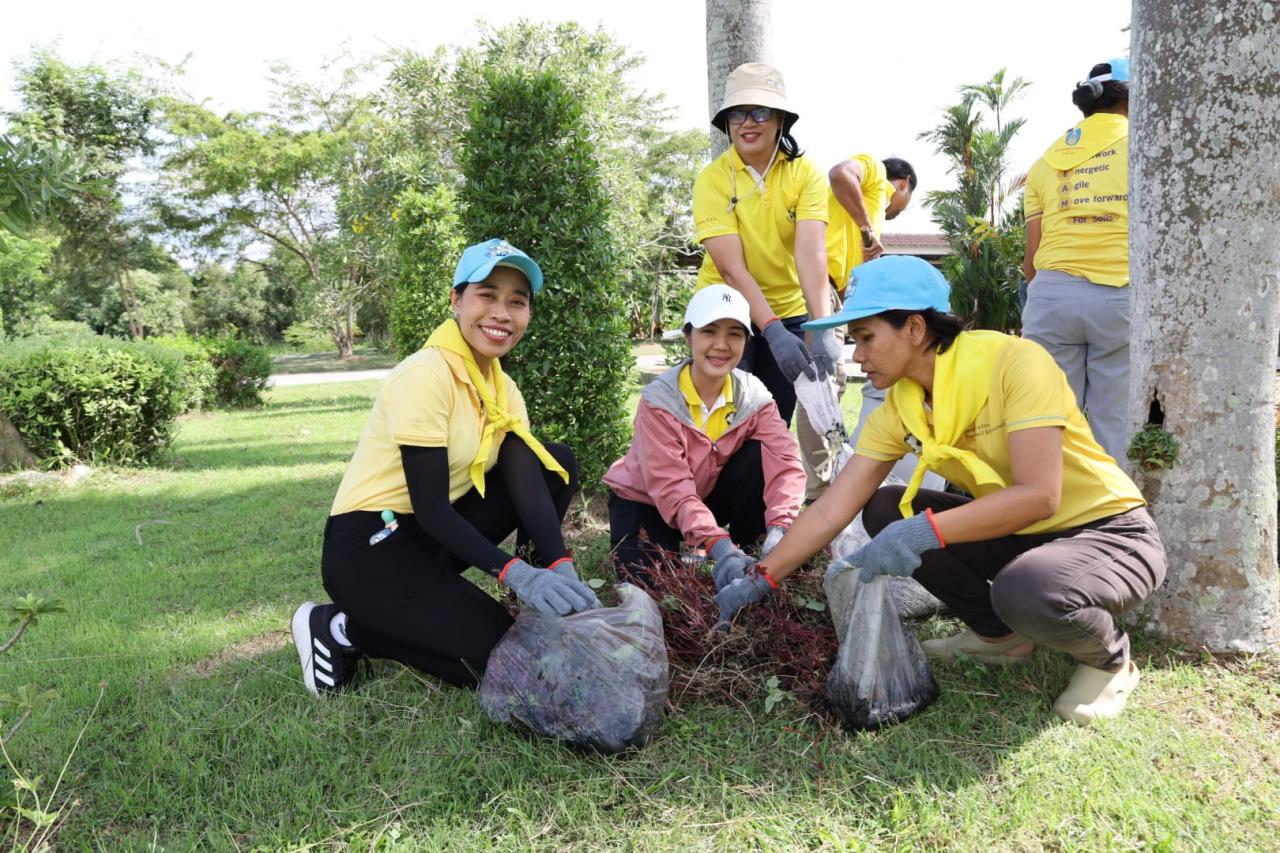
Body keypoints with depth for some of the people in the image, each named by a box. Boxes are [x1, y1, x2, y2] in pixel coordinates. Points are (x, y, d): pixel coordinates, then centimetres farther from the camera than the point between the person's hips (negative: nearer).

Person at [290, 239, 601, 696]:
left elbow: (528, 484, -7)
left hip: (434, 537, 8)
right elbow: (430, 508, -23)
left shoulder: (502, 387, 5)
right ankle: (342, 629, -2)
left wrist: (561, 568, -23)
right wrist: (515, 573, -32)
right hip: (371, 550, -8)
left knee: (559, 463, 0)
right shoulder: (425, 376, -21)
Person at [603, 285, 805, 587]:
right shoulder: (659, 401, -27)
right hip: (644, 501, -3)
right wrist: (718, 545, -48)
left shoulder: (754, 396, -15)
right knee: (653, 580, -27)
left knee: (760, 455, -23)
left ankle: (742, 554, -8)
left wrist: (778, 531, -45)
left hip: (709, 496, 3)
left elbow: (784, 463, -27)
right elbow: (671, 489, -34)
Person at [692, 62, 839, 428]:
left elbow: (811, 254, -22)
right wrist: (773, 330, -34)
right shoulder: (712, 178, -13)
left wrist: (823, 328, -36)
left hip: (790, 312, 2)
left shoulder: (806, 173, -9)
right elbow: (731, 268, -22)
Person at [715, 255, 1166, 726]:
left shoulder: (1013, 362, -25)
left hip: (1110, 531, -6)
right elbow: (831, 511, -6)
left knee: (1027, 591, -37)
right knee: (882, 510, -6)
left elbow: (1039, 495, -32)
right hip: (1013, 532, 7)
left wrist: (922, 532, -38)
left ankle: (1110, 660, -1)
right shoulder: (899, 408, -6)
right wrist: (757, 582, -10)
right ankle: (999, 634, 10)